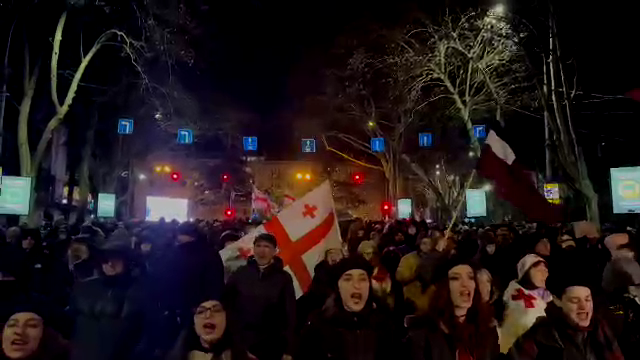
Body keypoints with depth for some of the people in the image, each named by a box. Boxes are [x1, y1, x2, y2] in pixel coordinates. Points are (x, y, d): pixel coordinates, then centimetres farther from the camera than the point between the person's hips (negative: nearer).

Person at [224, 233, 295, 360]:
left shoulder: (283, 278, -2)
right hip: (239, 342, 1)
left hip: (271, 346, -1)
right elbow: (226, 304, 1)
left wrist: (288, 350, -4)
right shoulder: (240, 273, 1)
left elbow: (290, 313, -2)